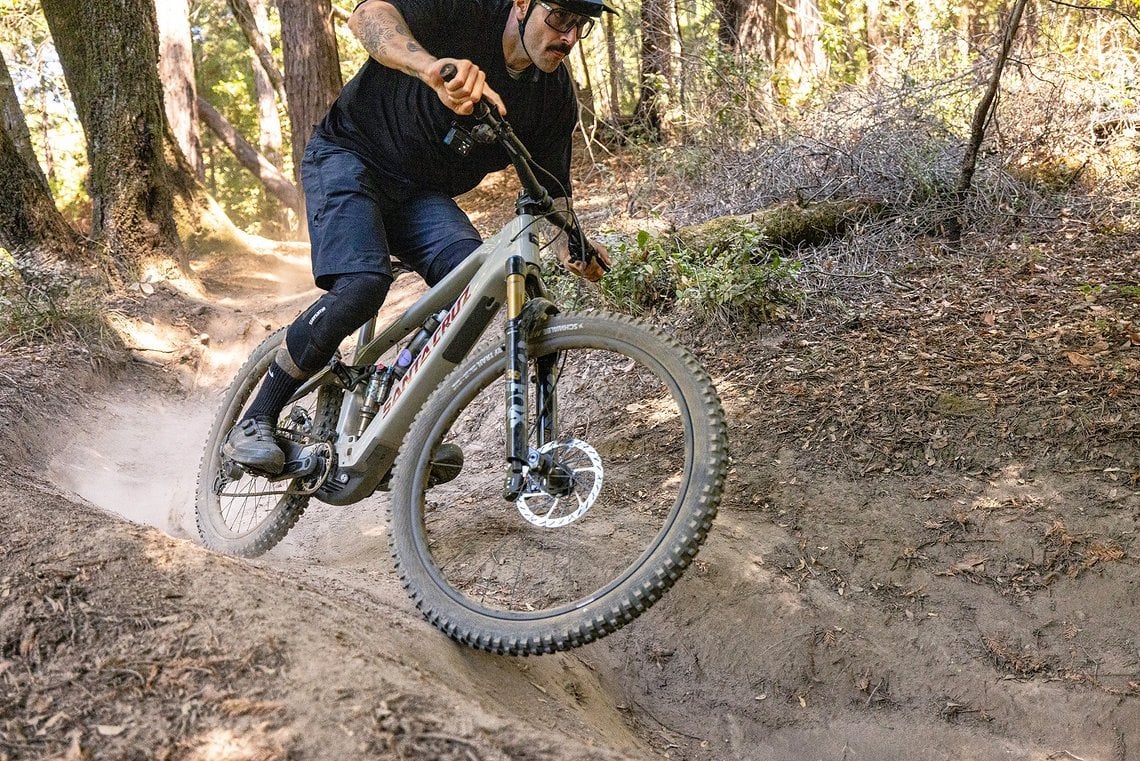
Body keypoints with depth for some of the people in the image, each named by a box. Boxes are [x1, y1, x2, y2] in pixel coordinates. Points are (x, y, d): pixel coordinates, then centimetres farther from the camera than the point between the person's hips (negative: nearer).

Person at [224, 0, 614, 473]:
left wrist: (571, 245, -22)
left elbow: (551, 190, 0)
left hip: (420, 193, 5)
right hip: (349, 156, -5)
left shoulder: (556, 96, -6)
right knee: (362, 285, -28)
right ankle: (253, 424, -12)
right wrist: (432, 67, -59)